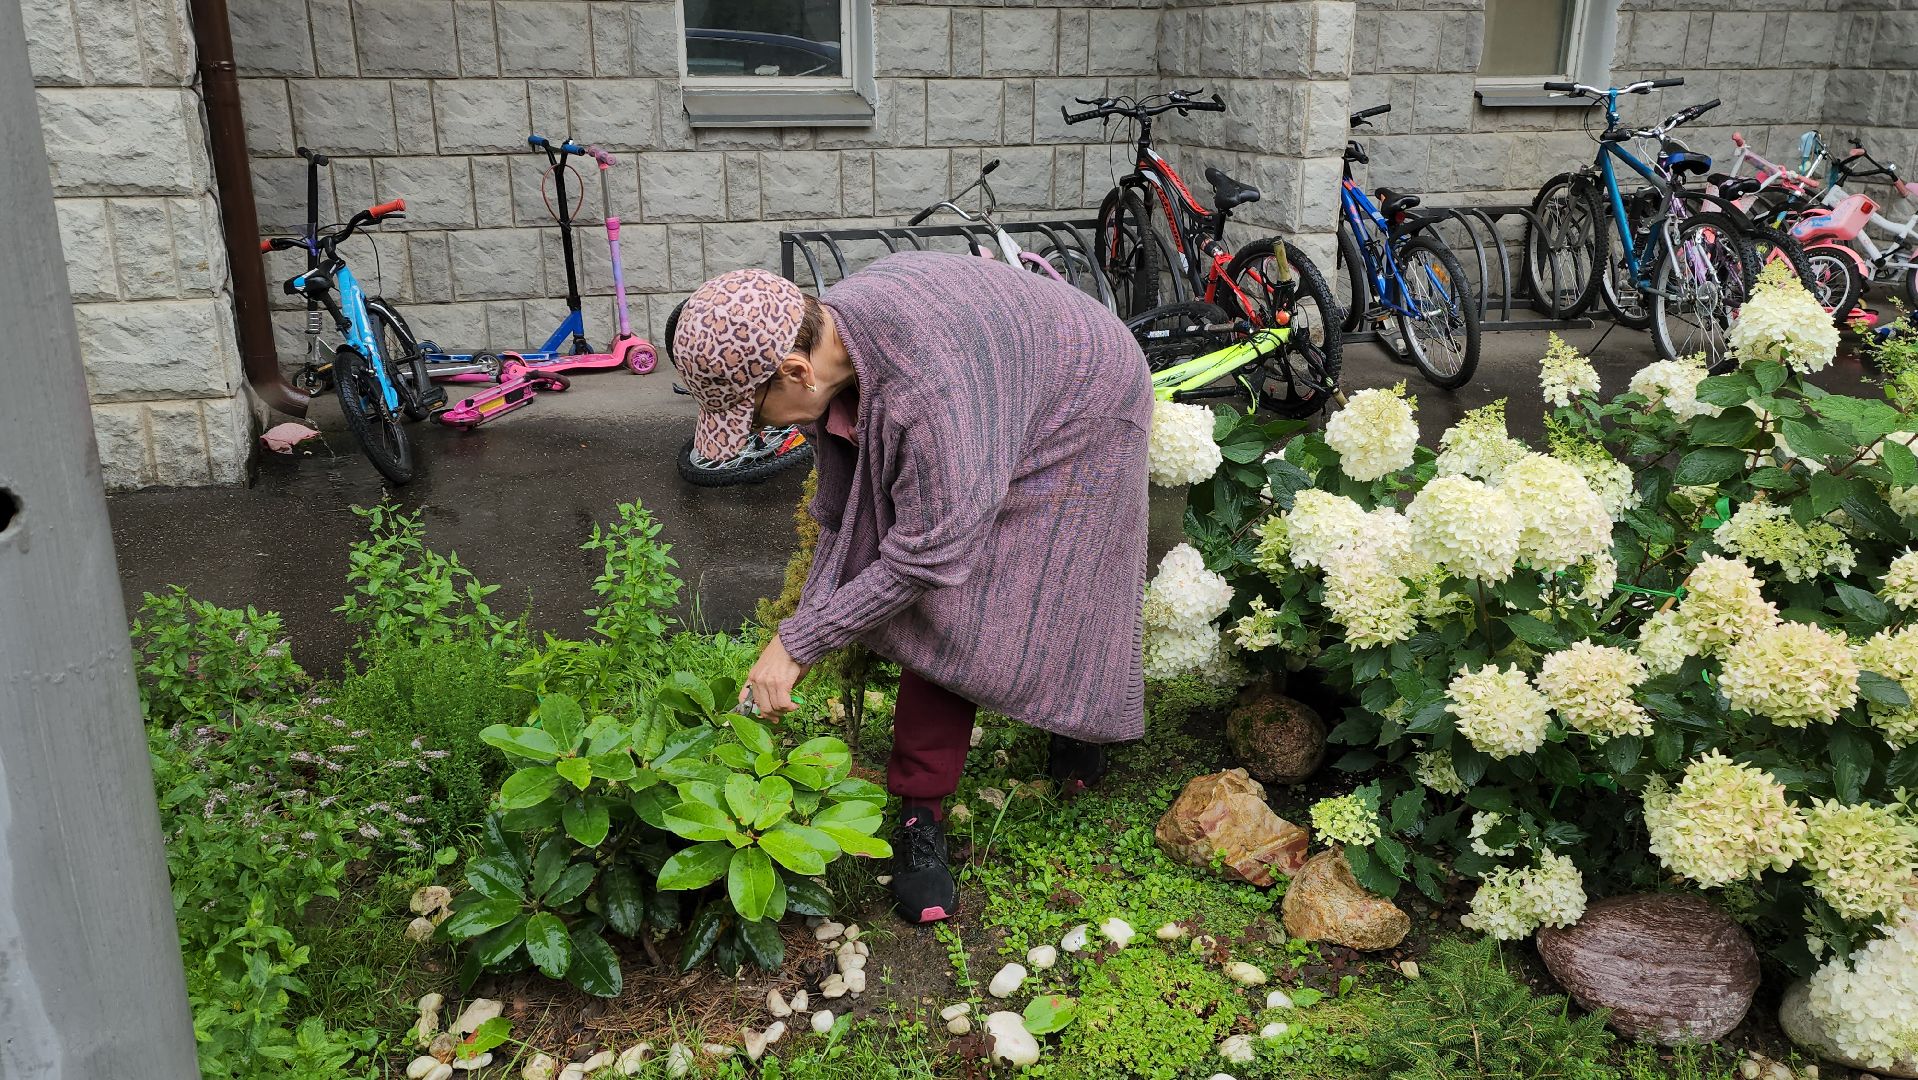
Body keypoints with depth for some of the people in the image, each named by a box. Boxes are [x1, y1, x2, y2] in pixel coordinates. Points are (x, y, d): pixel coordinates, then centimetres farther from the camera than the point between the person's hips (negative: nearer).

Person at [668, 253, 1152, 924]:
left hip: (1077, 415, -6)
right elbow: (841, 515, -6)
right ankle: (922, 811, 6)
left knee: (1053, 607, 1)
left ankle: (1082, 721, 36)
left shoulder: (931, 392, -45)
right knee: (940, 614, -4)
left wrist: (798, 642, -30)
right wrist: (808, 629, -9)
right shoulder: (825, 343, -18)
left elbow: (922, 556, -36)